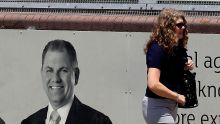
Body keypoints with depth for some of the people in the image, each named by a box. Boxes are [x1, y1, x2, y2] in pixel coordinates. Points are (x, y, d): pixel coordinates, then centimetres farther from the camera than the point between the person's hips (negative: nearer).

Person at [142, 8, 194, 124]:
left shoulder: (177, 48, 7)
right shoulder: (157, 49, -19)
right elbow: (153, 84, -29)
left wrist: (187, 67, 3)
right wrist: (177, 97, -19)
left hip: (171, 104, 9)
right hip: (156, 105, -9)